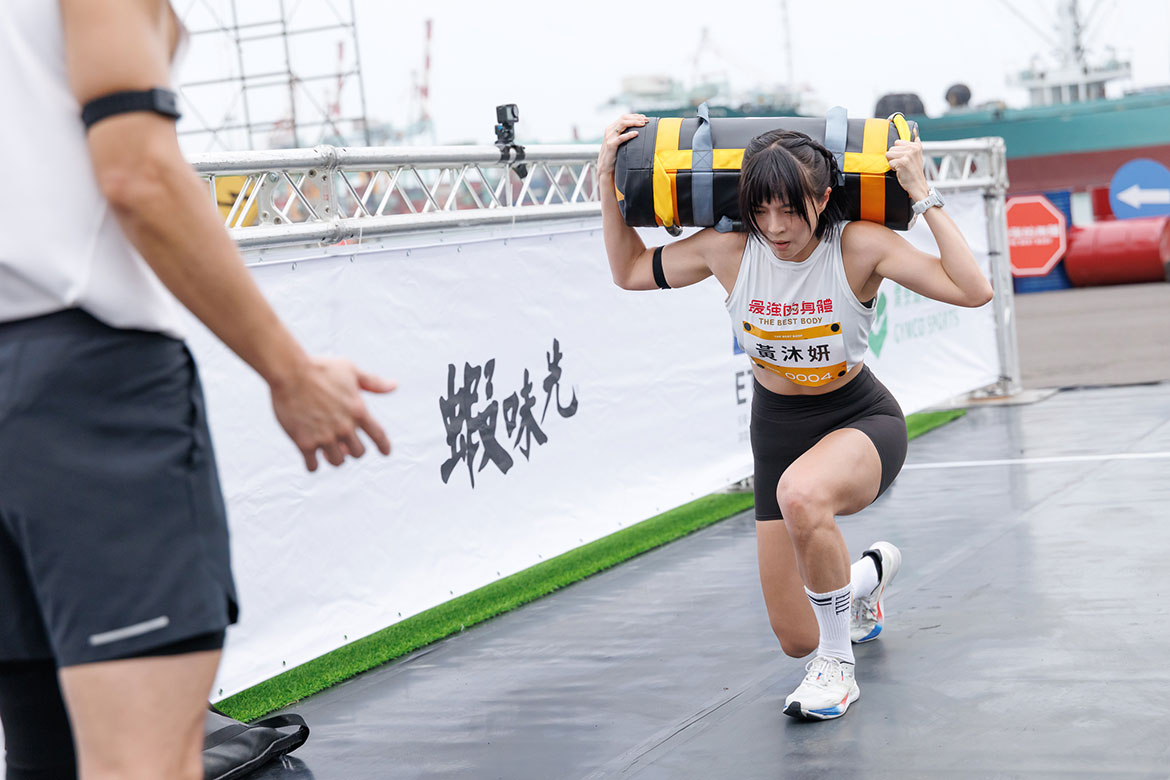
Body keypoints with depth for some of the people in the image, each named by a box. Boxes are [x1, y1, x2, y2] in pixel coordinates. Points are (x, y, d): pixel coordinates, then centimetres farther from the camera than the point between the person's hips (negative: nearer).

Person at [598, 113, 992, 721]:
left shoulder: (859, 246, -21)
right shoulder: (728, 249, -14)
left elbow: (973, 291, -28)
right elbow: (628, 271, 2)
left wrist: (922, 196, -29)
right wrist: (609, 181, -8)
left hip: (861, 420, -3)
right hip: (777, 429, 4)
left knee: (801, 494, -43)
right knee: (797, 640, 6)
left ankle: (837, 667, -20)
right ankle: (867, 572, 44)